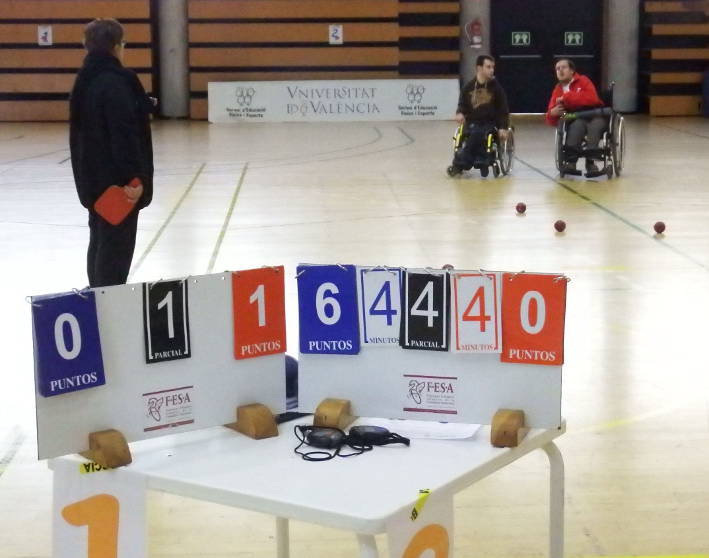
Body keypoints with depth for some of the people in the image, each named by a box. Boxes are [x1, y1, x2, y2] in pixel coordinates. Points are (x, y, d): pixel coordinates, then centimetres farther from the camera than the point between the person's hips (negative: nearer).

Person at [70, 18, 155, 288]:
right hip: (116, 178, -10)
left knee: (101, 243, 18)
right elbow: (124, 134, -24)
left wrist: (142, 106, 32)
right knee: (117, 246, -5)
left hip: (93, 176, 10)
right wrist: (134, 177, -24)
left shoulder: (86, 80, 11)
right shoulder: (114, 82, -18)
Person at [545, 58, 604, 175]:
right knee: (578, 124, -33)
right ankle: (571, 161, -40)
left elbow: (592, 98, -20)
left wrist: (567, 97, -18)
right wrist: (553, 113, -18)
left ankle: (590, 161, -34)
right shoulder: (557, 90, 10)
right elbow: (551, 120, 7)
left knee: (594, 124, -35)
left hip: (595, 117, -2)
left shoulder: (583, 81, 1)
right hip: (575, 121, 2)